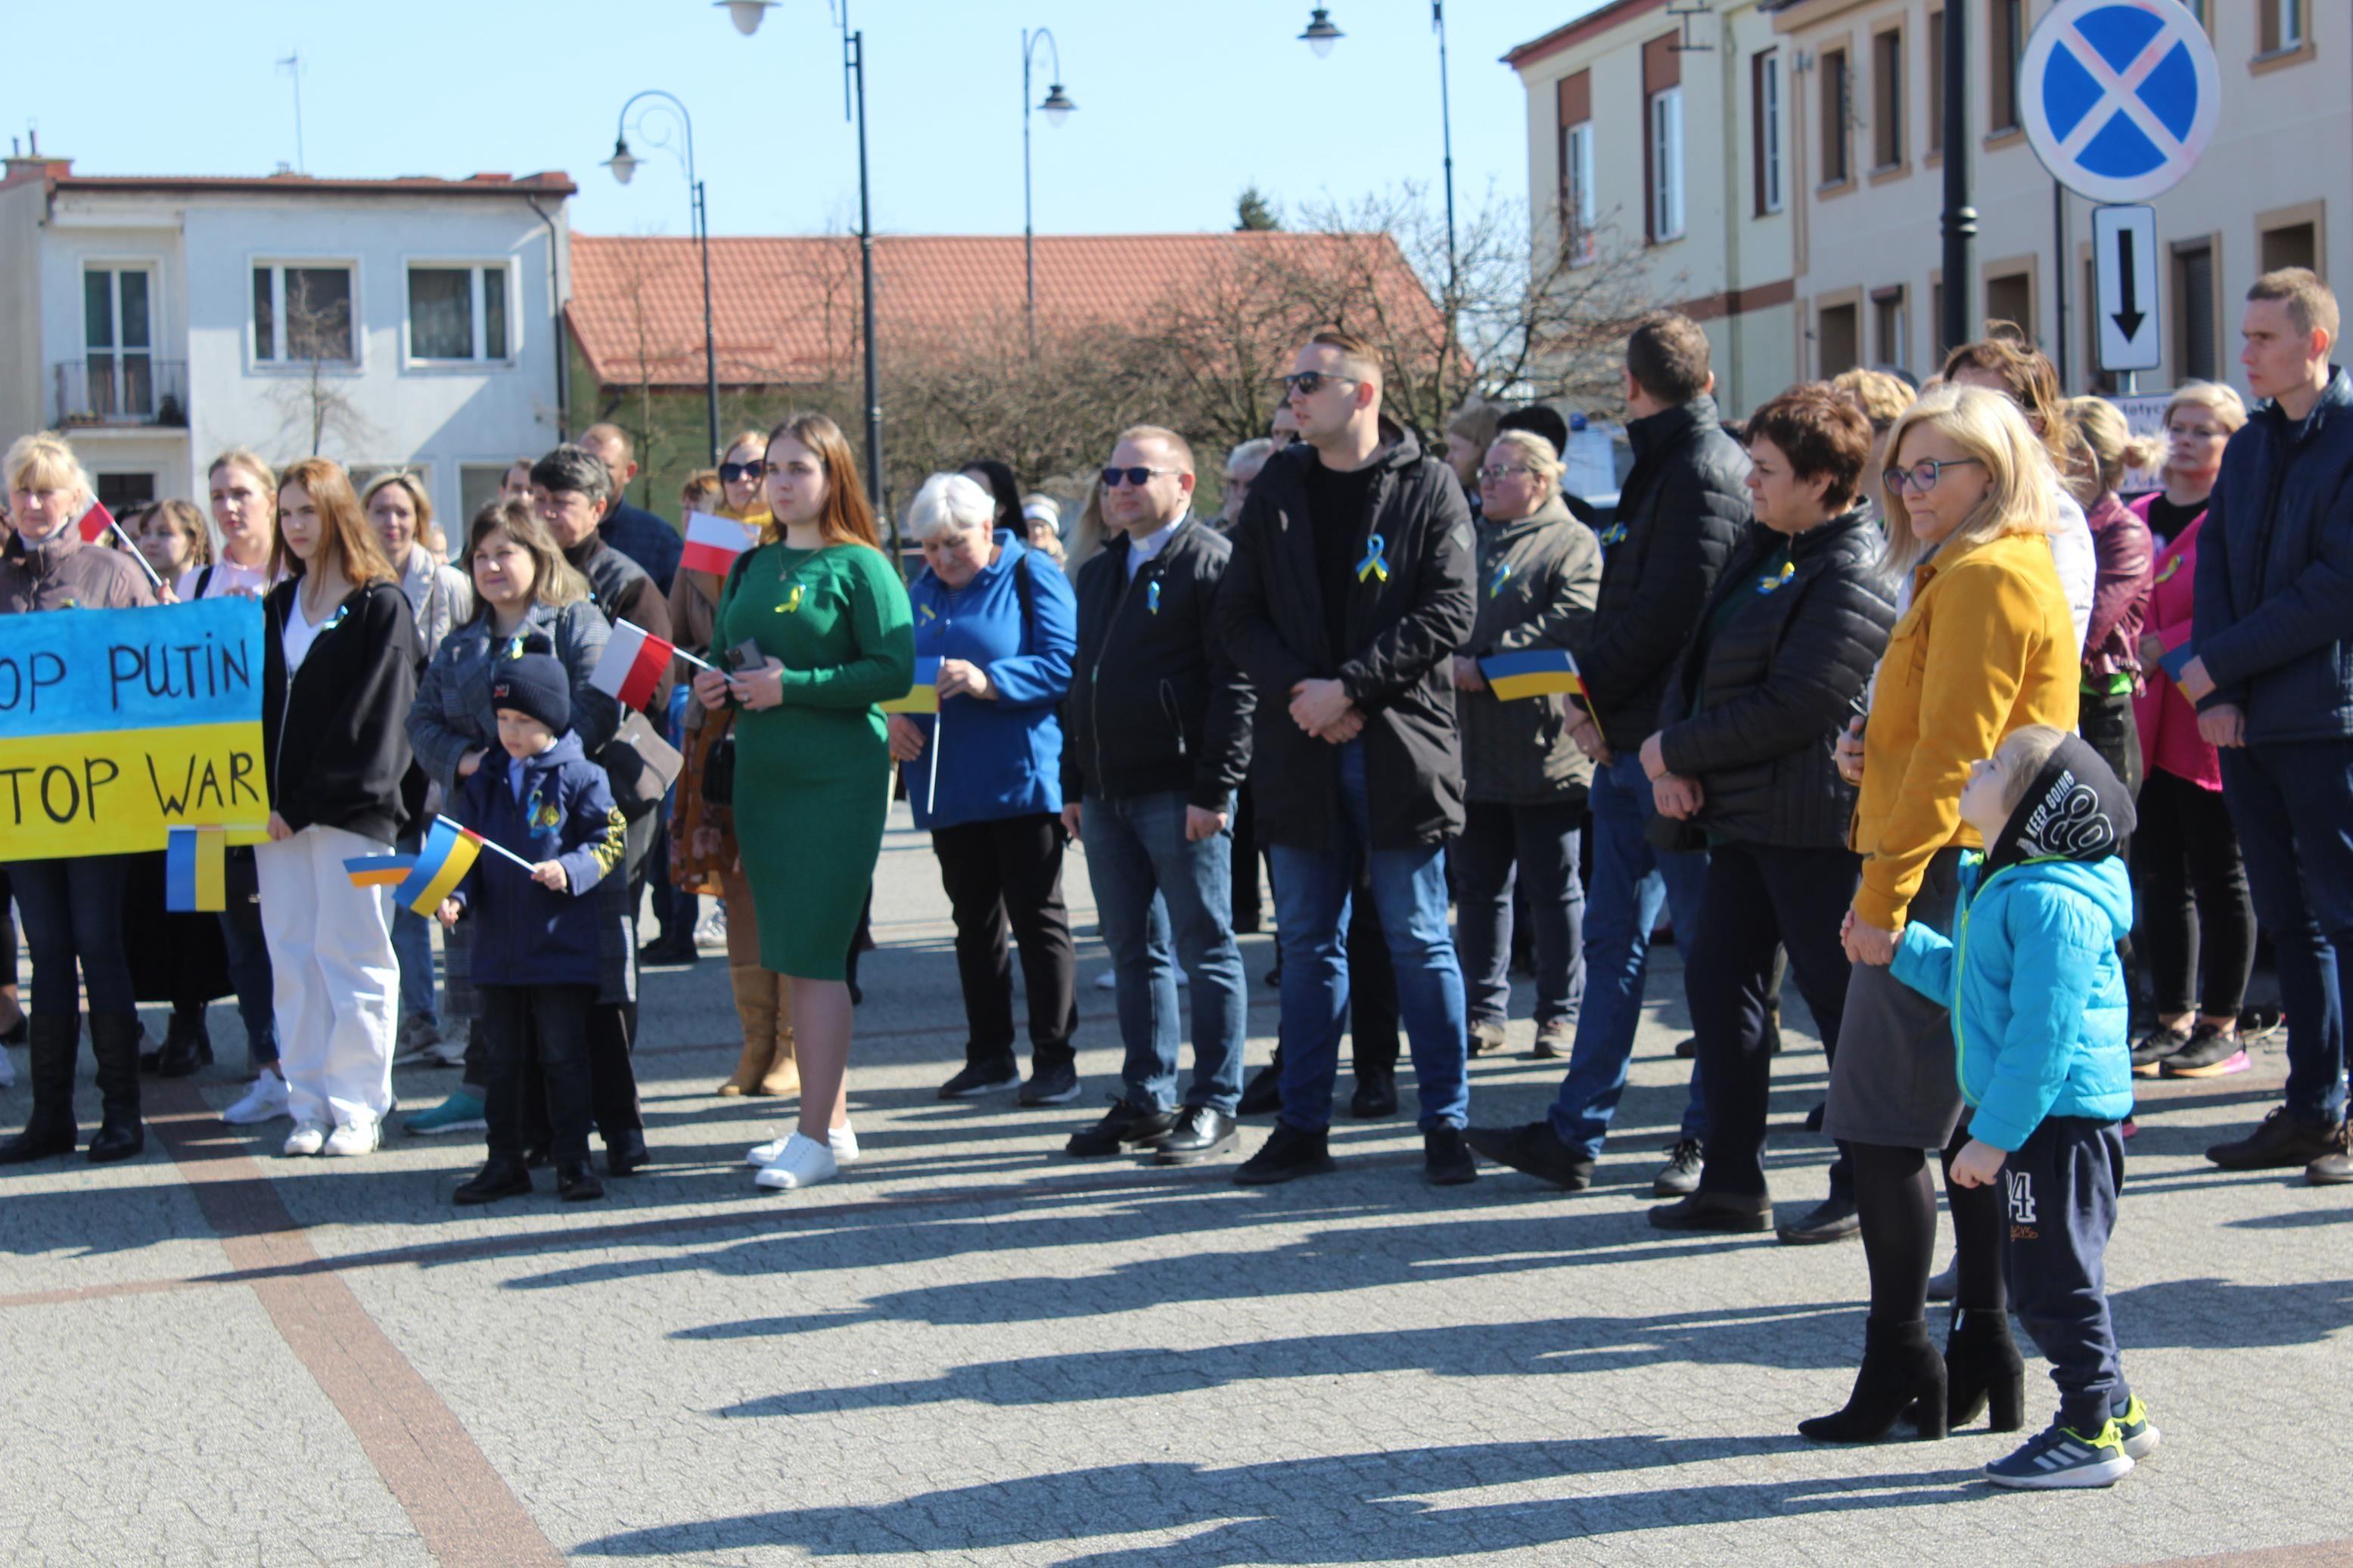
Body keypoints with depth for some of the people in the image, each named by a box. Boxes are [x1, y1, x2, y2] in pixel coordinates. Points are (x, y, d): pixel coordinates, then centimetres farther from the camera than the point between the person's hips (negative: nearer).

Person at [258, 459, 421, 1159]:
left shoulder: (381, 605, -4)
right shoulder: (277, 606, 15)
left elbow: (371, 717, -10)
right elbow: (260, 704, 14)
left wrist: (305, 805, -13)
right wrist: (260, 797, -2)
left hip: (350, 810, -6)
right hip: (278, 808, 6)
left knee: (350, 956, -3)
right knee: (292, 957, 5)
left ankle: (357, 1108, 3)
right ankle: (309, 1106, 10)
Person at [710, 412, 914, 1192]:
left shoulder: (860, 566, -7)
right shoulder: (751, 567, 14)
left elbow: (894, 671, -15)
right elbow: (726, 652, 23)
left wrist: (794, 685, -19)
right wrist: (716, 684, 0)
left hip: (838, 779, -7)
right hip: (762, 775, 7)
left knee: (814, 954, -9)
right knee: (793, 954, 10)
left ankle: (815, 1138, -5)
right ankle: (833, 1123, 19)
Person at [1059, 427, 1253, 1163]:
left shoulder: (1212, 562, -7)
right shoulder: (1098, 574, 19)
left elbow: (1236, 686, -13)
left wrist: (1214, 789, -18)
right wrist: (1074, 785, 19)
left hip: (1180, 794, -8)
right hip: (1107, 797, 8)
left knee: (1206, 950, -1)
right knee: (1133, 951, 12)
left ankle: (1215, 1106, 3)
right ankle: (1146, 1100, 19)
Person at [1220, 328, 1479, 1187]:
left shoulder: (1428, 486, -1)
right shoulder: (1278, 487, 10)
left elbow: (1449, 610, -8)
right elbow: (1238, 611, 8)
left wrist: (1352, 688, -15)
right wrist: (1296, 691, -8)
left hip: (1399, 746, -4)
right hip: (1299, 744, 4)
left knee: (1418, 940, 1)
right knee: (1308, 943, 9)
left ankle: (1446, 1124, 9)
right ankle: (1303, 1125, 16)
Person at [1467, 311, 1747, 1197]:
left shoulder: (1707, 472, -13)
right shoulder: (1665, 466, 18)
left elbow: (1666, 615, -20)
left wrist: (1593, 692, -10)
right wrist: (1598, 701, 8)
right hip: (1629, 743, 10)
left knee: (1710, 935, 0)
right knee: (1612, 939, 9)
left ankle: (1711, 1140, 8)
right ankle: (1574, 1134, 11)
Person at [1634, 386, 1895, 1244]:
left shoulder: (1855, 581, -17)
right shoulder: (1767, 552, 13)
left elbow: (1790, 709, -21)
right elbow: (1701, 657, 14)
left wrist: (1676, 750, -12)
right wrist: (1673, 754, -3)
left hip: (1816, 825, -10)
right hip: (1749, 817, 10)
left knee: (1839, 995, 0)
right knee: (1715, 977, 10)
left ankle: (1864, 1188, 13)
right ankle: (1733, 1181, 18)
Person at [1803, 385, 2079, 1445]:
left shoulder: (1986, 579, -13)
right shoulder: (1983, 572, 20)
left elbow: (1950, 755, -19)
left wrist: (1886, 895, -20)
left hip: (1948, 881, -11)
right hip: (1976, 882, 11)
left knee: (1883, 1127, -7)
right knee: (1967, 1127, 12)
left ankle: (1901, 1363, -2)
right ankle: (1982, 1358, 16)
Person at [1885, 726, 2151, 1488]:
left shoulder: (2050, 903, -22)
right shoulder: (1998, 885, 12)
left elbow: (2044, 1034, -25)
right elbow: (1967, 983, 27)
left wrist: (1994, 1135, -23)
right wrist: (1899, 945, 21)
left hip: (2060, 1117, -11)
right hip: (2041, 1119, 11)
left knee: (2054, 1280, -2)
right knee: (2049, 1279, 18)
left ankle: (2093, 1433, 8)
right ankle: (2111, 1408, 29)